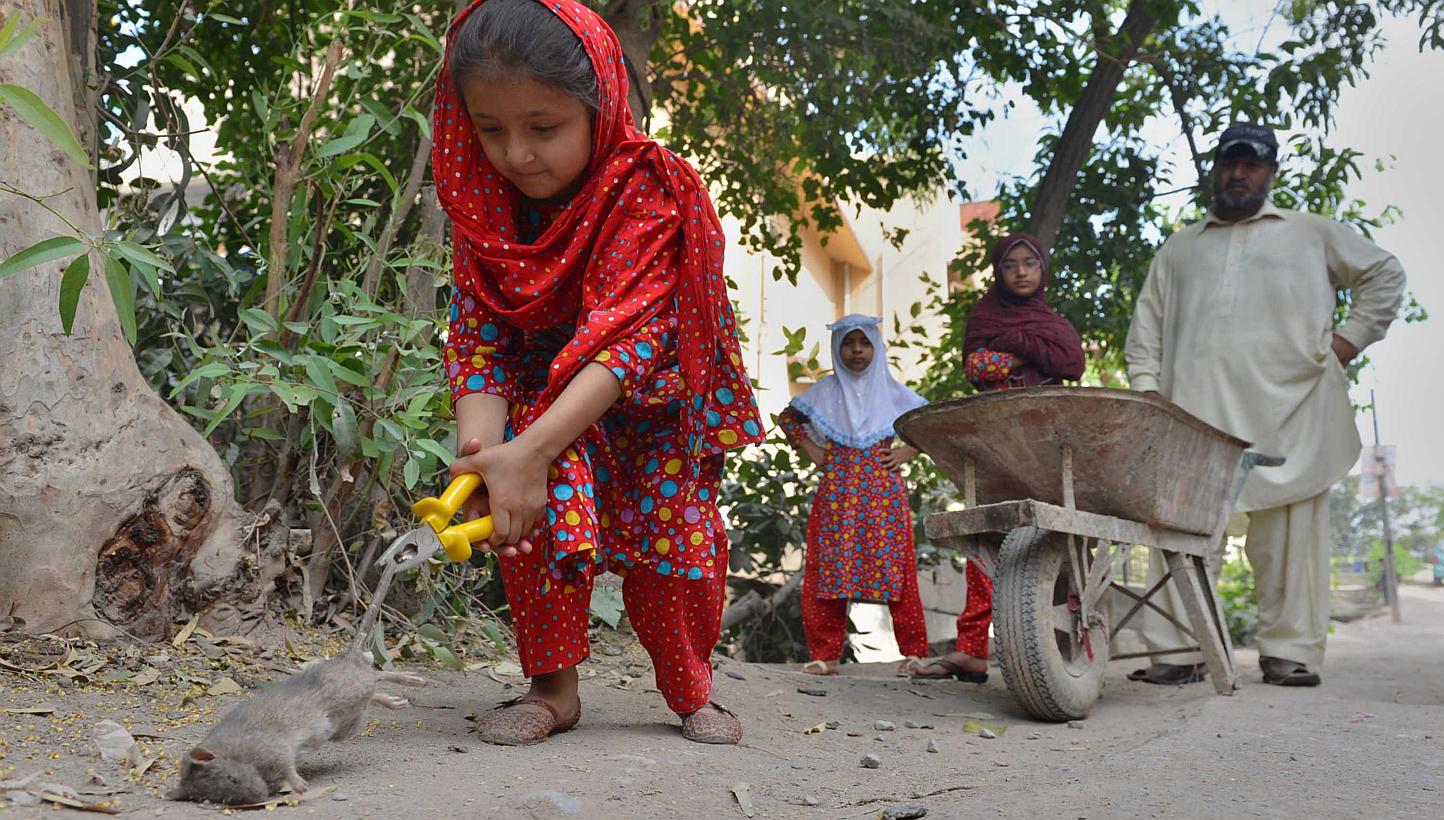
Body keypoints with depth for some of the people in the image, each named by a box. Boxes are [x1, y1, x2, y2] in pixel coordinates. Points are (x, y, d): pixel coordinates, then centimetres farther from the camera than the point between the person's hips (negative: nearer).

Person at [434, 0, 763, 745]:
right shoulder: (484, 205, -15)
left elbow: (632, 334, -39)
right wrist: (479, 449, -39)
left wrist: (531, 451, -52)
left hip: (652, 400, -2)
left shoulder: (650, 191, -29)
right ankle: (553, 686, -9)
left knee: (676, 533, -3)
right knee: (535, 504, -25)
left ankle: (693, 693, 24)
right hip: (543, 387, 2)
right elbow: (478, 335, -19)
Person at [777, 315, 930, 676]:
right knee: (827, 571, -2)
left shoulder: (891, 391, 7)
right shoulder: (826, 390, 9)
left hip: (883, 495, -1)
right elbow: (788, 418, 20)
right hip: (836, 494, 1)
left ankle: (913, 652, 2)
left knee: (895, 571, -4)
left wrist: (906, 451, 1)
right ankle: (826, 655, 4)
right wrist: (812, 451, 8)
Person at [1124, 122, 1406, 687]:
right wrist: (1145, 386, 6)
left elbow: (1383, 274, 21)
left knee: (1289, 530, -4)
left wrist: (1348, 340, 8)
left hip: (1287, 408, -1)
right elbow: (1146, 324, 21)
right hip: (1192, 410, 1)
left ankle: (1289, 651, 3)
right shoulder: (1179, 249, 24)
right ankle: (1176, 651, -4)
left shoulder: (1311, 234, 19)